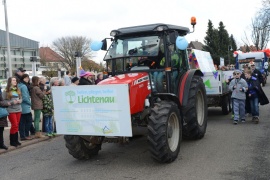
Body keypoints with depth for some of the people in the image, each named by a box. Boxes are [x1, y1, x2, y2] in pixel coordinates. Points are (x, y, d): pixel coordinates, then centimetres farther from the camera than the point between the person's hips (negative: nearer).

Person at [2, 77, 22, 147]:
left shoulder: (18, 90, 11)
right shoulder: (6, 91, -5)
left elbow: (21, 98, 15)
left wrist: (19, 101, -6)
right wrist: (12, 102, -17)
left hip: (18, 109, 5)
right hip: (11, 110, -5)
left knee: (17, 125, 9)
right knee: (14, 125, -6)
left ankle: (16, 140, 18)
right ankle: (12, 141, 6)